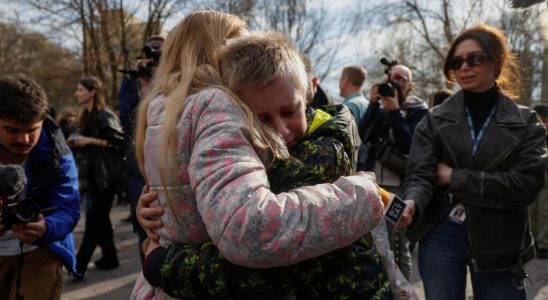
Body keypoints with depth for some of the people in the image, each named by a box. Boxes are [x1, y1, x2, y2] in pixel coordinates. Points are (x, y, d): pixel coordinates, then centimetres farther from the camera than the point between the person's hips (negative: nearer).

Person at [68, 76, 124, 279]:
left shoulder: (105, 116, -12)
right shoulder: (86, 117, 14)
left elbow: (119, 142, -19)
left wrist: (90, 140, -19)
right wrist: (75, 143, 2)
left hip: (106, 175, -9)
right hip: (93, 175, 9)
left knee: (94, 220, -4)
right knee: (100, 218, 13)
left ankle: (79, 265, 0)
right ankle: (109, 258, 23)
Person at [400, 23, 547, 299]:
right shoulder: (434, 119, 1)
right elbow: (420, 175, -10)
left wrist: (454, 177, -14)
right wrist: (411, 204, -32)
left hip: (499, 242, 0)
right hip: (440, 236, 0)